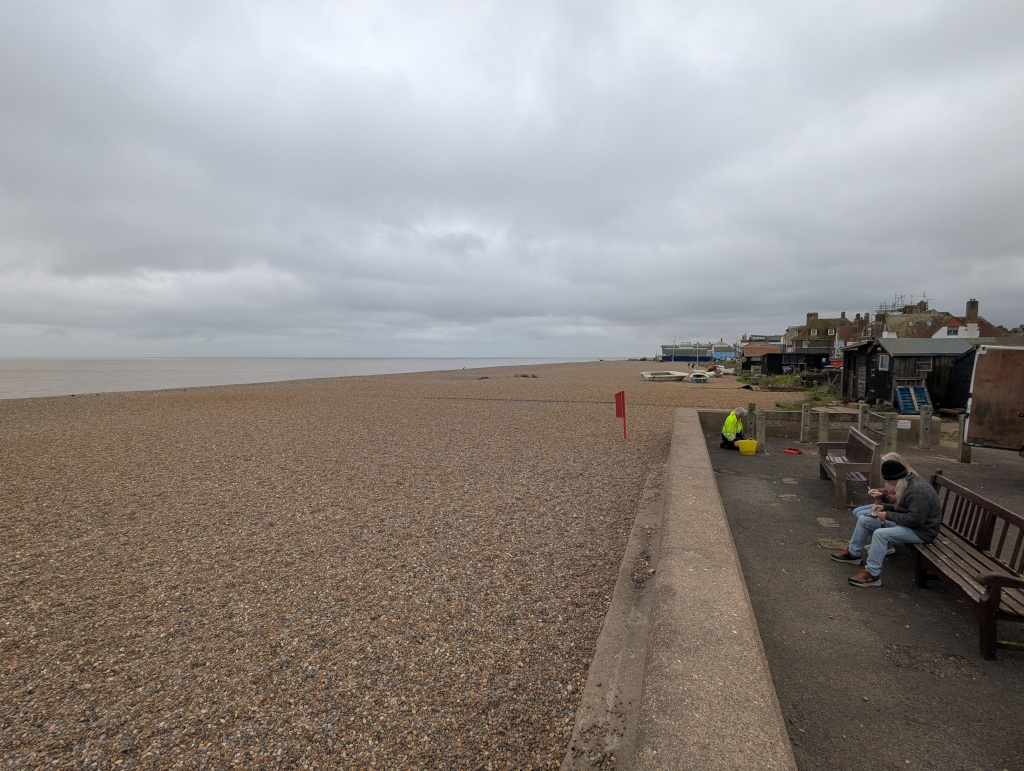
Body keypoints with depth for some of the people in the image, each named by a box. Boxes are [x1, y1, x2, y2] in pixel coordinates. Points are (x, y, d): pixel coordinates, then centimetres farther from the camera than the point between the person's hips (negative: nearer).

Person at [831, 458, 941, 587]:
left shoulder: (918, 490, -27)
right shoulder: (908, 482, 5)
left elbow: (915, 519, -30)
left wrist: (888, 515, -21)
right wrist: (885, 507, 3)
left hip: (921, 530, -11)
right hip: (908, 522, 11)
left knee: (880, 534, -31)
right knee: (863, 519, 8)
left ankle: (872, 574, -22)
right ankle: (852, 553, 22)